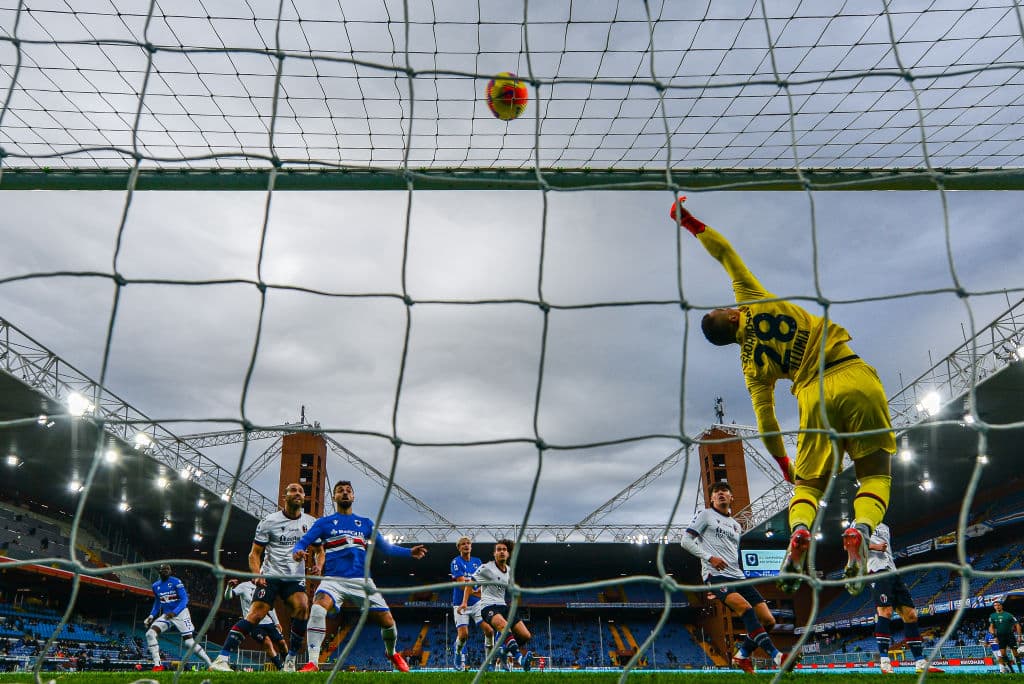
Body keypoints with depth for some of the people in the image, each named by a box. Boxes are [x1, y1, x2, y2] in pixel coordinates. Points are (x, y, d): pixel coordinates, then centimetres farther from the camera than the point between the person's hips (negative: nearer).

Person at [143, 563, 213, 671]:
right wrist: (151, 616, 7)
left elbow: (184, 599, -16)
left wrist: (174, 612, -28)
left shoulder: (176, 582, -12)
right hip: (166, 615, 5)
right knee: (150, 634, -15)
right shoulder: (156, 586, 5)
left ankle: (210, 665, 2)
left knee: (189, 643, -8)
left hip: (180, 614, -5)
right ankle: (157, 665, -9)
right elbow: (157, 603, 20)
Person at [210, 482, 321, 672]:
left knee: (302, 607, -24)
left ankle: (290, 660, -11)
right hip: (271, 576, -2)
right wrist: (256, 574, -15)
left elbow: (319, 551, 17)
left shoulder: (311, 523, 8)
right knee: (256, 613, -18)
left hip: (296, 578, 2)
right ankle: (222, 659, -15)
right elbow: (254, 553, 2)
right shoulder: (269, 521, 0)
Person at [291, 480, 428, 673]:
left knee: (387, 621, -1)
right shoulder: (324, 523, 10)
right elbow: (302, 543, 2)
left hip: (362, 581, 2)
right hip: (333, 579, -2)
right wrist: (297, 552, -22)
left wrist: (410, 552, 4)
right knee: (317, 611, -32)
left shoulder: (366, 523, 17)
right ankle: (312, 663, -24)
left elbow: (386, 547, 19)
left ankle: (392, 653, 31)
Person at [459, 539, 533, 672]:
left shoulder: (509, 570, 13)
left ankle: (505, 651, 21)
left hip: (503, 606, 7)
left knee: (526, 636, -3)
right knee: (504, 625, -39)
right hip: (488, 606, -7)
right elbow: (470, 583, -1)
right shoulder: (486, 568, -6)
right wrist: (464, 602, -9)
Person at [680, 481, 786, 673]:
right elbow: (686, 541, -2)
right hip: (715, 575, -7)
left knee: (768, 620, -4)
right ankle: (775, 656, -33)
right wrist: (709, 557, -12)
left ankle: (741, 656, 12)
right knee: (745, 608, -31)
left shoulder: (736, 525, 26)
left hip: (737, 576, 7)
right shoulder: (705, 515, 7)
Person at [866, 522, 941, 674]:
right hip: (878, 571, -8)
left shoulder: (884, 527, 31)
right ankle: (884, 661, -20)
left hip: (892, 572, 8)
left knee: (910, 614, 0)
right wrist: (874, 546, -13)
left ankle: (921, 663, 1)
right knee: (885, 611, -21)